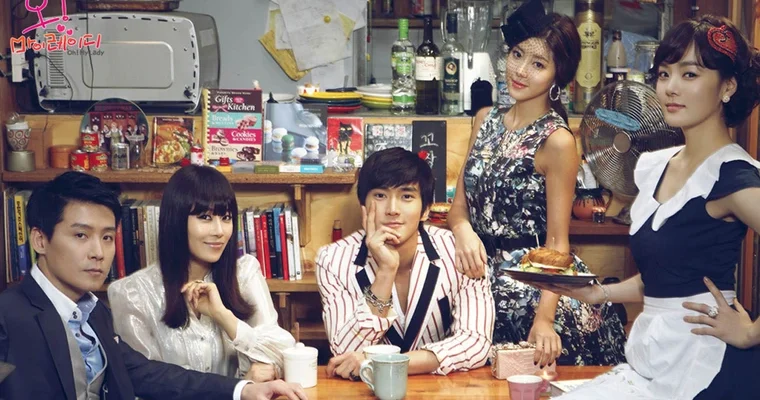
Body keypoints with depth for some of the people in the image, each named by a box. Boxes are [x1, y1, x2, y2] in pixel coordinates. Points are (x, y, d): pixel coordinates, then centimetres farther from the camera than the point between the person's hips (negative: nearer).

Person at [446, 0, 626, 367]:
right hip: (483, 278, 5)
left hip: (535, 284, -5)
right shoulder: (486, 120, 6)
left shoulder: (557, 141, -13)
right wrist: (463, 232, -16)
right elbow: (459, 204, 8)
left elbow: (557, 241, -14)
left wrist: (544, 318, -24)